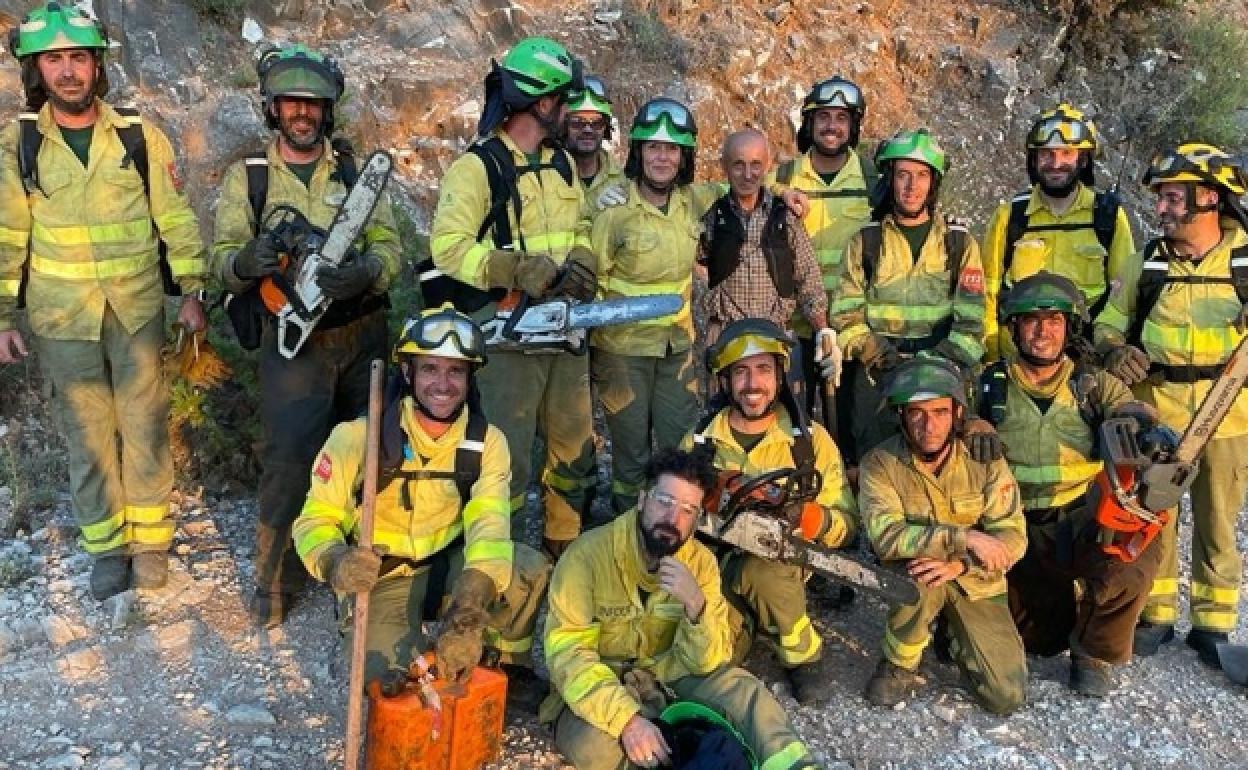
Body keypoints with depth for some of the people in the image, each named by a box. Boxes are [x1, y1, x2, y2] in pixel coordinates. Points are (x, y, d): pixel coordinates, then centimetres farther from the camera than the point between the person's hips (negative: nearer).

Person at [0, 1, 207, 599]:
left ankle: (150, 539, 22)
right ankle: (106, 545, 24)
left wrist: (192, 291, 0)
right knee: (88, 435, 9)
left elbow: (176, 218, 1)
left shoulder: (138, 135, -4)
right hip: (62, 320, 1)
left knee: (145, 427, 7)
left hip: (138, 310, 0)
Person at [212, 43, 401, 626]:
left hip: (363, 335, 2)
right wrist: (246, 261, -25)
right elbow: (221, 260, -1)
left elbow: (389, 246, -1)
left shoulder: (355, 172, 6)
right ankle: (275, 584, 8)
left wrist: (364, 272, -24)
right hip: (293, 343, -2)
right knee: (288, 461, -7)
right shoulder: (246, 177, 3)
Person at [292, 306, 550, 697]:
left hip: (448, 567, 2)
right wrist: (335, 563, -39)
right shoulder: (358, 435, -19)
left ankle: (510, 669, 4)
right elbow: (315, 521, -13)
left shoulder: (487, 442, -12)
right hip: (379, 580, -2)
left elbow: (488, 528, -26)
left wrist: (467, 617, -42)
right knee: (388, 683, -27)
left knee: (532, 569, -25)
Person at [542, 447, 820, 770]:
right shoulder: (588, 554, -22)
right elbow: (568, 652, -26)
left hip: (667, 672, 3)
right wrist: (626, 718, -38)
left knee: (742, 688, -22)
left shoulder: (701, 561, -9)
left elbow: (706, 662, -12)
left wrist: (697, 605, -33)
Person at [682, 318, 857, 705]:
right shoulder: (699, 441, 1)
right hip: (716, 566, 2)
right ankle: (744, 621, 14)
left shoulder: (811, 440, -4)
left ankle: (803, 656, -8)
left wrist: (813, 520, -26)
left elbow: (847, 524, -2)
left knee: (761, 571, -36)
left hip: (785, 564, -1)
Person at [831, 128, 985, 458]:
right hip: (877, 381, 0)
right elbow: (846, 316, 6)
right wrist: (875, 353, -10)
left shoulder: (960, 243, 10)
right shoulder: (864, 242, 10)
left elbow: (971, 321, 3)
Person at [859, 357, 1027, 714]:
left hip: (975, 584, 2)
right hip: (915, 581, -2)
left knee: (1007, 697, -8)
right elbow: (885, 537, -31)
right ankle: (898, 665, -9)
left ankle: (954, 637, 23)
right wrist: (964, 537, -36)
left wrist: (959, 565, -32)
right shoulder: (879, 463, -18)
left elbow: (1013, 538, -15)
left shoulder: (985, 458, -12)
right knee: (919, 575, -38)